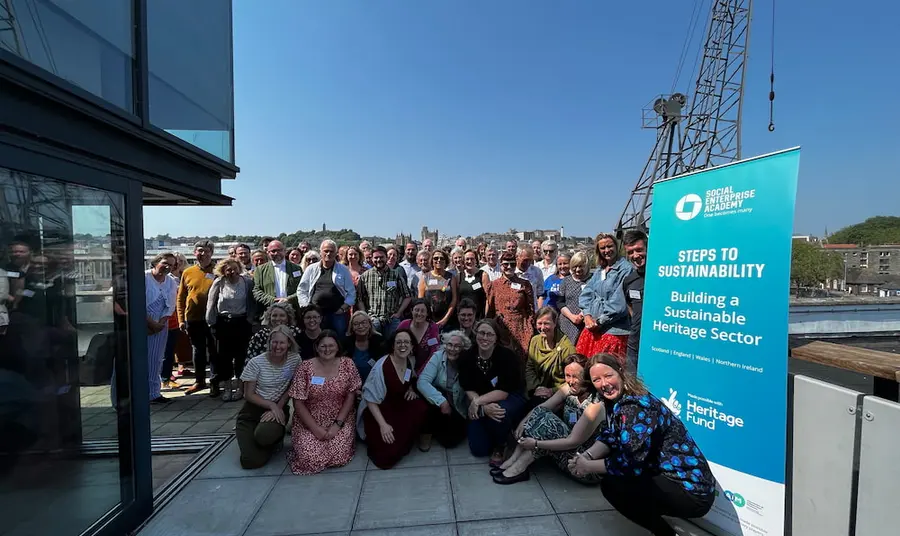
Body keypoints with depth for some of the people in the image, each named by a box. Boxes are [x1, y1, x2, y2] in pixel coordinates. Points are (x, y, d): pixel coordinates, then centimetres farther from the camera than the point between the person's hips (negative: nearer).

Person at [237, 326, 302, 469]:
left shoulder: (295, 359, -8)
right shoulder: (256, 363, -12)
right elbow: (249, 395, -6)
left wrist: (278, 407, -13)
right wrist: (272, 405, -18)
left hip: (278, 408, 0)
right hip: (253, 410, 0)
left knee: (265, 435, -33)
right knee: (252, 461, -17)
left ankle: (277, 437, 4)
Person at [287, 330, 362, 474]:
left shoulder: (347, 364, -7)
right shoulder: (305, 367, -10)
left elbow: (351, 396, -4)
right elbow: (298, 402, -7)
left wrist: (337, 424, -13)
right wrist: (316, 429, -13)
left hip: (340, 421, 0)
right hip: (309, 423, 0)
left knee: (339, 456, -18)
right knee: (310, 458, -17)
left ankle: (346, 439, 16)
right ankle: (303, 442, 17)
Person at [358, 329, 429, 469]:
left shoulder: (410, 361, -5)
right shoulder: (381, 367, -26)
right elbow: (371, 399, -20)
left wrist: (411, 389, -1)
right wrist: (382, 424, -25)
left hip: (399, 406, 6)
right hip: (378, 410, -6)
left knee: (422, 408, -23)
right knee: (388, 452, -22)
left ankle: (403, 443, 1)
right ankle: (377, 442, 13)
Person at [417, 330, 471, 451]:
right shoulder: (438, 357, -16)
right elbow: (422, 382, -26)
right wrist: (442, 401, -34)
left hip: (458, 409, 1)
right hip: (437, 406, -1)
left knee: (450, 440, -13)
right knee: (436, 399, -32)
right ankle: (427, 432, -6)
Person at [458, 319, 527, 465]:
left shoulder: (507, 356, -22)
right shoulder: (467, 358, -13)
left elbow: (504, 392, -23)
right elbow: (469, 390, -13)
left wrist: (477, 401, -29)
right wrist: (483, 407, -31)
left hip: (510, 399, -2)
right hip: (481, 403, 3)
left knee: (500, 413, -37)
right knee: (478, 449, -8)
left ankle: (500, 446, -2)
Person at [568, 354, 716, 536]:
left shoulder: (636, 406, -24)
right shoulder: (615, 401, 4)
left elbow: (630, 461, -26)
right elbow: (609, 439, 6)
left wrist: (588, 467, -14)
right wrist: (586, 456, -12)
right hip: (667, 477, 9)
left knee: (611, 484, -18)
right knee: (607, 462, 8)